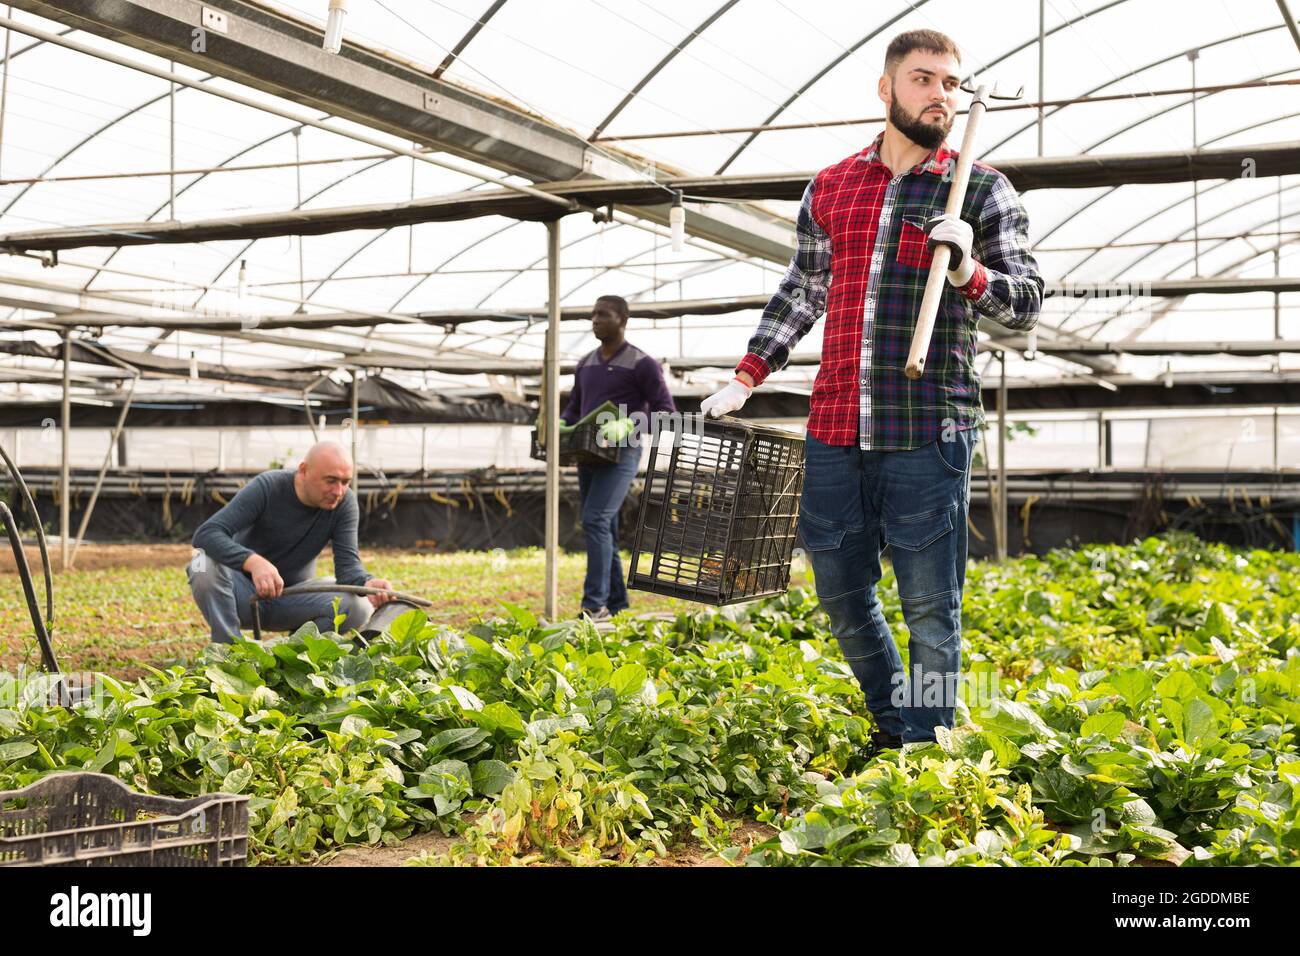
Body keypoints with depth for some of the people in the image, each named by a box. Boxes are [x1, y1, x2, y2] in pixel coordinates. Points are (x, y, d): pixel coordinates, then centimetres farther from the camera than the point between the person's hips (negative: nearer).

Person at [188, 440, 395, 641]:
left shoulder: (345, 502, -11)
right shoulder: (267, 488, -20)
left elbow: (347, 563, -18)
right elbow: (206, 534, -30)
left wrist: (367, 583, -44)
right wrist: (254, 562, -49)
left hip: (292, 599, 2)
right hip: (245, 593, -2)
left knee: (358, 605, -24)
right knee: (206, 566, -34)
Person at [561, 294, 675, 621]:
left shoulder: (642, 364, -6)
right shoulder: (586, 364, 15)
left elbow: (665, 411, -9)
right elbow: (573, 410, 24)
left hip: (622, 455, -7)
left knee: (595, 521, -21)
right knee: (602, 530, 7)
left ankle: (594, 603, -20)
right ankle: (616, 603, 16)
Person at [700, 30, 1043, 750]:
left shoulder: (981, 190, 3)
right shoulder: (829, 189, 13)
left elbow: (1028, 305, 1)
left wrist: (970, 273, -18)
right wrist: (747, 378, 20)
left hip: (928, 437, -4)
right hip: (834, 430, 4)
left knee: (929, 609, -1)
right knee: (841, 595, 13)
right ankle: (890, 728, 32)